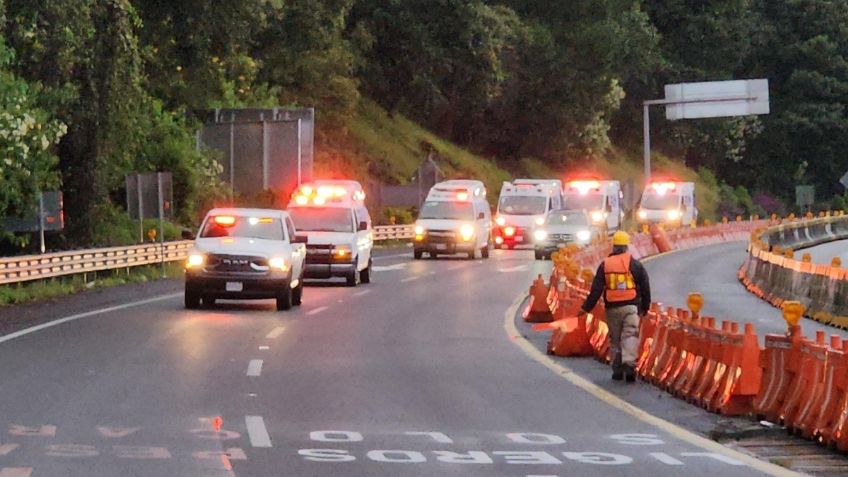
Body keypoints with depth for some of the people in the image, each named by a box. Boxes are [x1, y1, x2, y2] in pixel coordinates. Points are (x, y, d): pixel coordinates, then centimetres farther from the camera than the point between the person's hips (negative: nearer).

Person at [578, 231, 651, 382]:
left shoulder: (605, 265, 3)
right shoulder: (635, 264, 0)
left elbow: (596, 289, 1)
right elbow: (645, 287, 4)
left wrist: (586, 307, 6)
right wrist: (645, 307, 16)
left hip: (612, 308, 2)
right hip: (630, 307, -2)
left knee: (615, 339, 11)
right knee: (630, 336, -6)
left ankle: (617, 369, 12)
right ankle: (629, 364, -27)